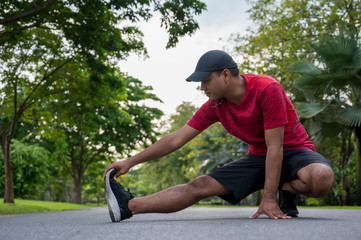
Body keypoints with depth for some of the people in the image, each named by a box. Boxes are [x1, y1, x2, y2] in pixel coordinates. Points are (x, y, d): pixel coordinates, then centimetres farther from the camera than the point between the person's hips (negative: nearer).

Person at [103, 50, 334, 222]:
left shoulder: (267, 89, -24)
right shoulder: (215, 105, -6)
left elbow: (274, 148, -24)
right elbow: (176, 139, -4)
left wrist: (269, 199, -27)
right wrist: (130, 162, -7)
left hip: (293, 151, -4)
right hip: (258, 158, 4)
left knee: (322, 178, -39)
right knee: (200, 185, -14)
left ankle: (287, 191, -8)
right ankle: (130, 206, -16)